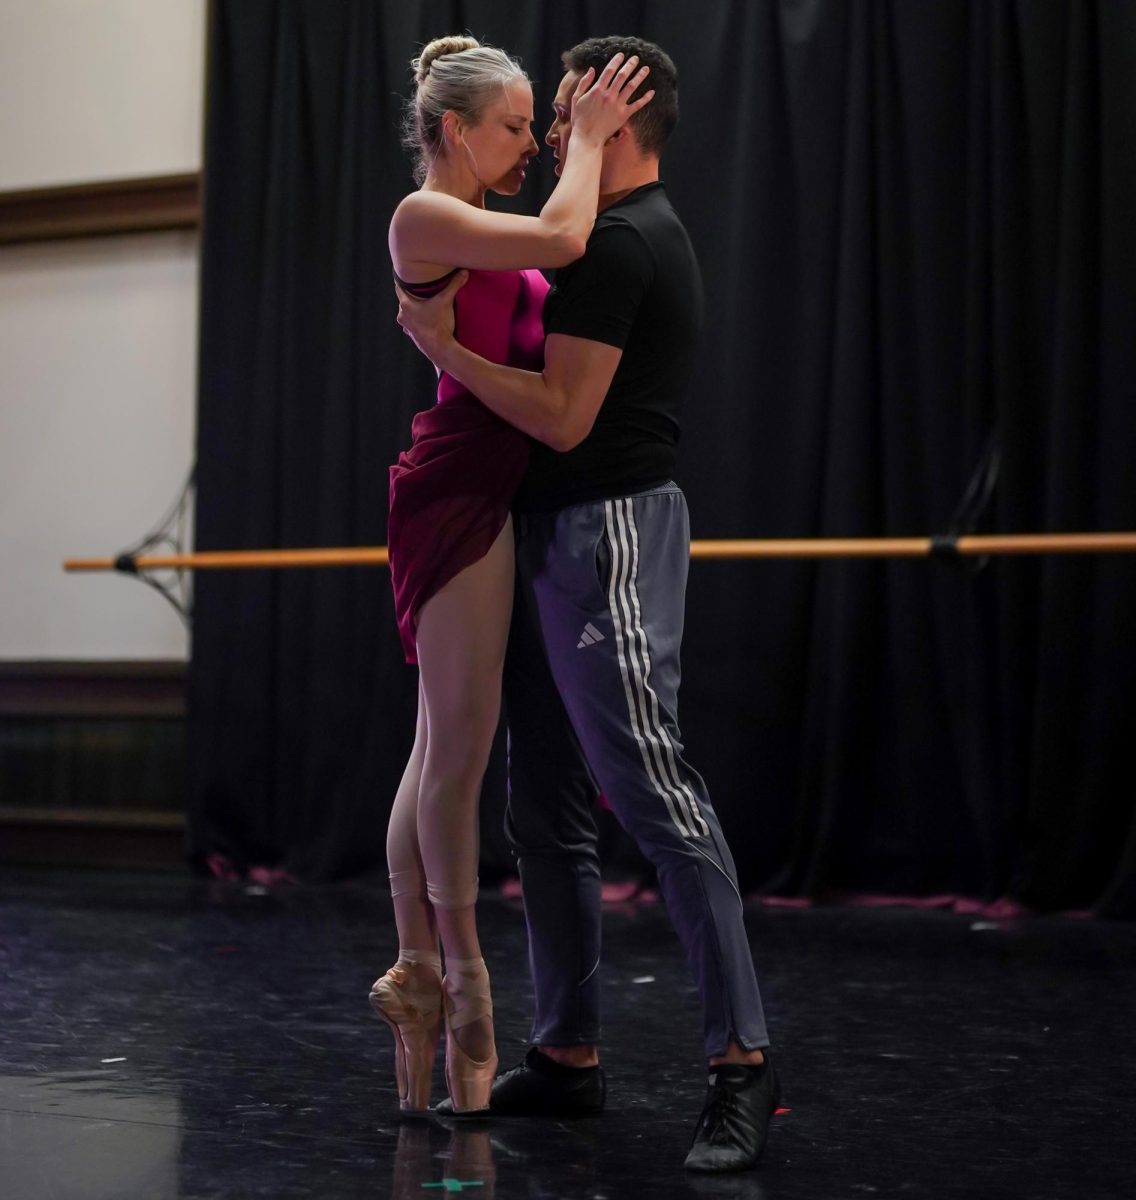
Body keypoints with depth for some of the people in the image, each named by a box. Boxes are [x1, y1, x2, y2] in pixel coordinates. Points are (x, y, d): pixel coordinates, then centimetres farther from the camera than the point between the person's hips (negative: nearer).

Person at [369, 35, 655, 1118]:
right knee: (460, 748, -5)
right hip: (459, 487, -10)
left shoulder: (479, 227, 20)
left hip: (493, 490, 10)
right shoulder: (424, 215, -9)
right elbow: (561, 239, -21)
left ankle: (417, 972, 15)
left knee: (444, 748, 10)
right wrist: (588, 135, -9)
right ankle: (465, 987, 1)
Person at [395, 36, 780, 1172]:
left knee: (655, 793, -14)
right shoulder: (645, 237, 20)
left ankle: (741, 1058, -13)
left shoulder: (617, 244, -14)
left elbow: (564, 418, -20)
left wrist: (444, 347, -12)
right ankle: (567, 1052, 17)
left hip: (606, 528, -11)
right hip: (560, 538, 11)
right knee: (545, 811, 12)